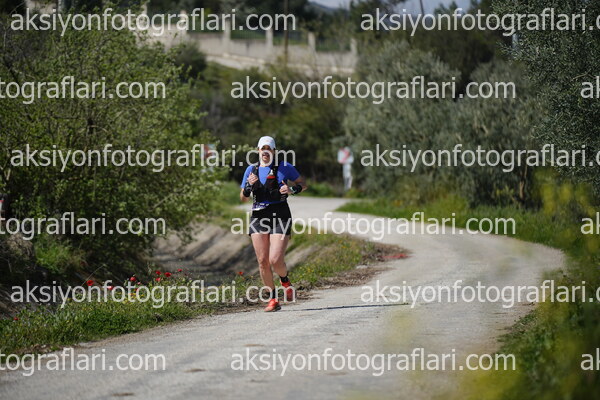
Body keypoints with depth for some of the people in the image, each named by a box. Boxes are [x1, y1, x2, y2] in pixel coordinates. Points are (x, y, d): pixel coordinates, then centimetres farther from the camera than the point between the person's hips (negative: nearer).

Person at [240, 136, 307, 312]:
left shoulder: (285, 168, 2)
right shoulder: (251, 170, 11)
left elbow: (303, 184, 12)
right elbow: (243, 197, 15)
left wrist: (292, 189, -9)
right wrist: (249, 185, -5)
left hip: (280, 217, -3)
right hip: (258, 217, 3)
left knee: (275, 260, -13)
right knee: (262, 261, -3)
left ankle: (285, 281, 21)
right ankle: (273, 299, 8)